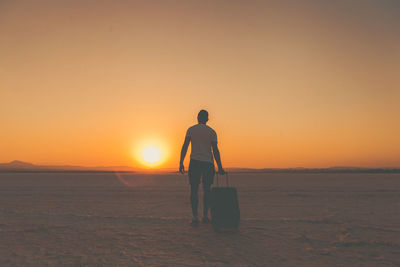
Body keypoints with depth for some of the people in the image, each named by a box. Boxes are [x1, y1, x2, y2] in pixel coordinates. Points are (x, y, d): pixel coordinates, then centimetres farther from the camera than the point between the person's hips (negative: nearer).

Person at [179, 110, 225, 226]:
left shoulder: (191, 130, 5)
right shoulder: (212, 132, 5)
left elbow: (185, 147, -1)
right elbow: (215, 150, 1)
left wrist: (181, 162, 1)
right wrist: (220, 167, 4)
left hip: (195, 162, -1)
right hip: (208, 163, 1)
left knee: (194, 189, 2)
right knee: (206, 189, 13)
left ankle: (195, 217, -5)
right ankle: (205, 216, 14)